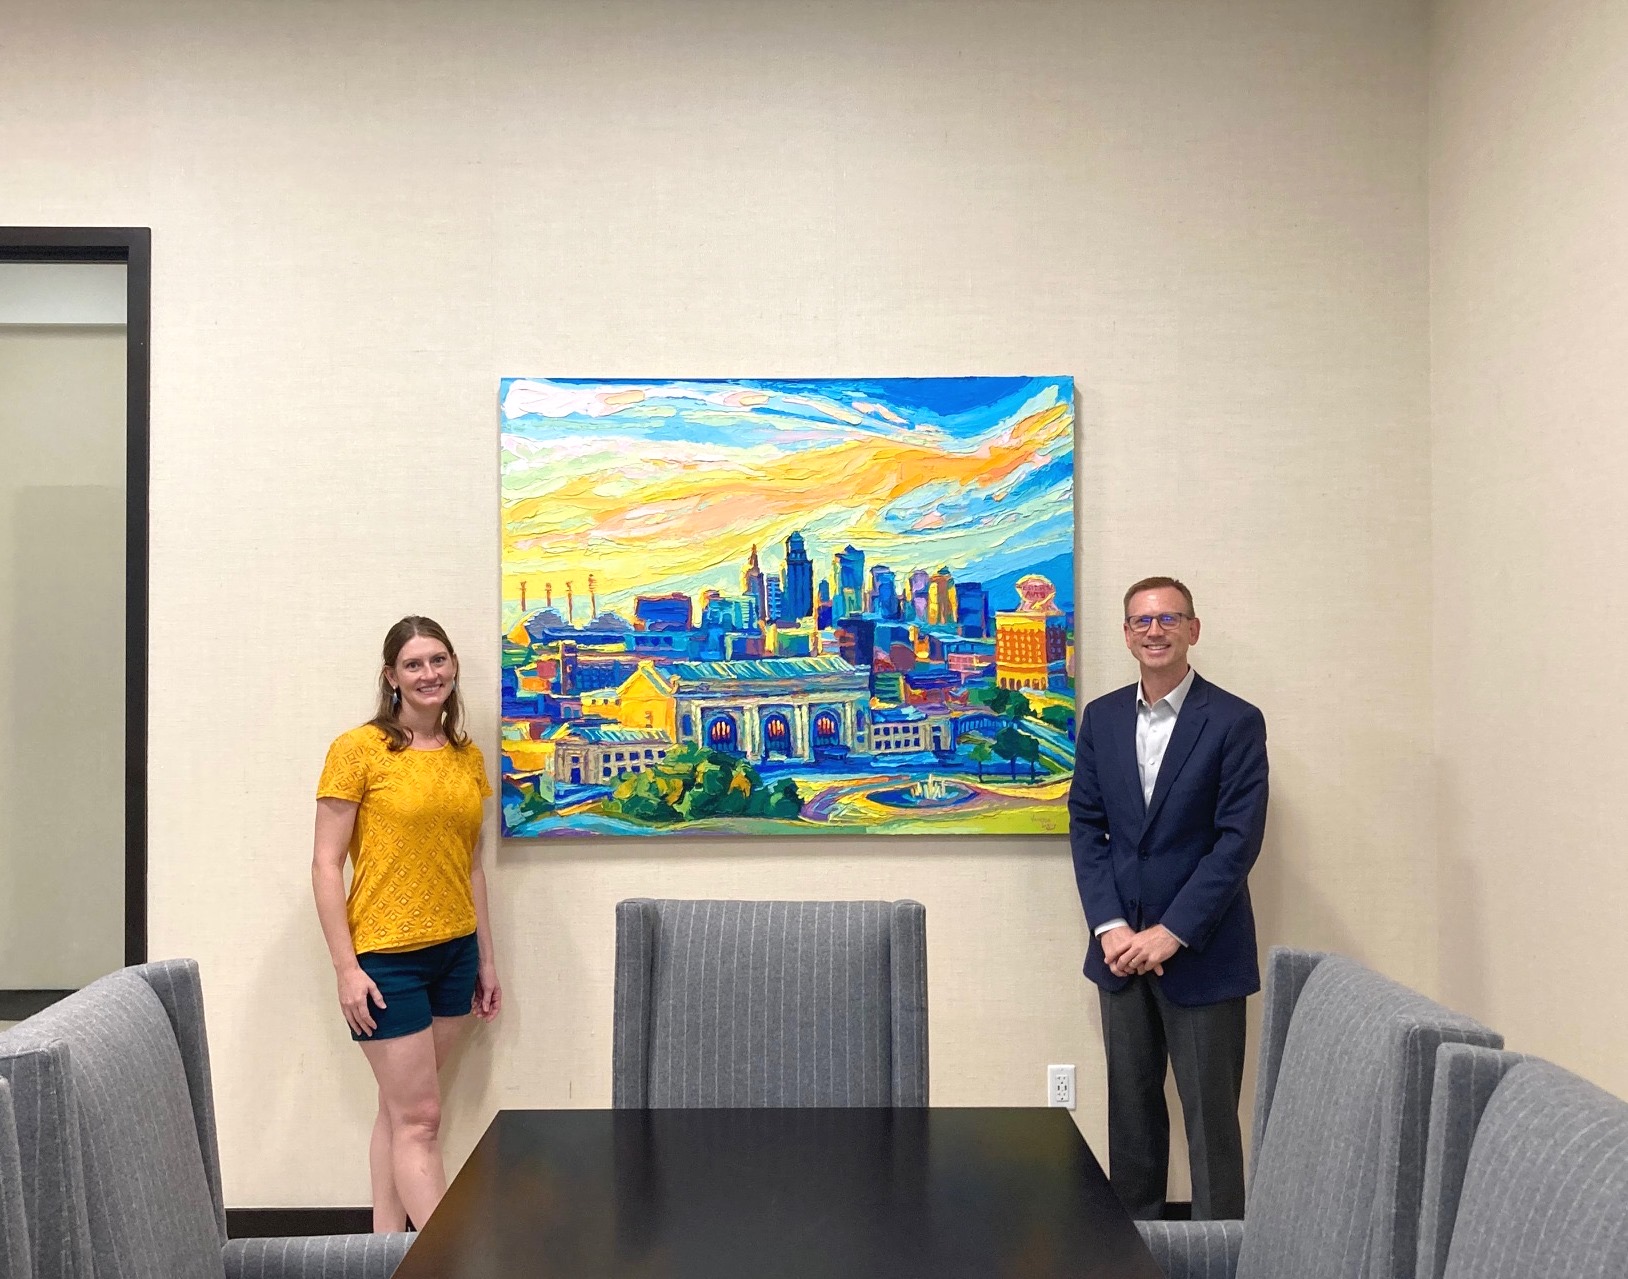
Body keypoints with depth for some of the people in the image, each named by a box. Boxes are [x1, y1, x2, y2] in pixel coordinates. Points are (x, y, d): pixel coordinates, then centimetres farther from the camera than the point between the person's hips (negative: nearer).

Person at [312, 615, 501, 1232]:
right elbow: (326, 865, -8)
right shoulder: (358, 749, -8)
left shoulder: (468, 757, 9)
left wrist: (486, 960, 15)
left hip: (453, 952, 5)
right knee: (419, 1119, -1)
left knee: (398, 1110, 13)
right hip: (386, 957, -5)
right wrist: (346, 967, -13)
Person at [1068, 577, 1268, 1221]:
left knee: (1210, 1115, 1)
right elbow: (1086, 825, 5)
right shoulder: (1101, 718, 7)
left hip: (1201, 951, -4)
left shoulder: (1235, 722, -7)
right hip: (1121, 946, 4)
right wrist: (1109, 926, -7)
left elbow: (1238, 839, -12)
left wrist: (1171, 933, -16)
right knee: (1131, 1110, 13)